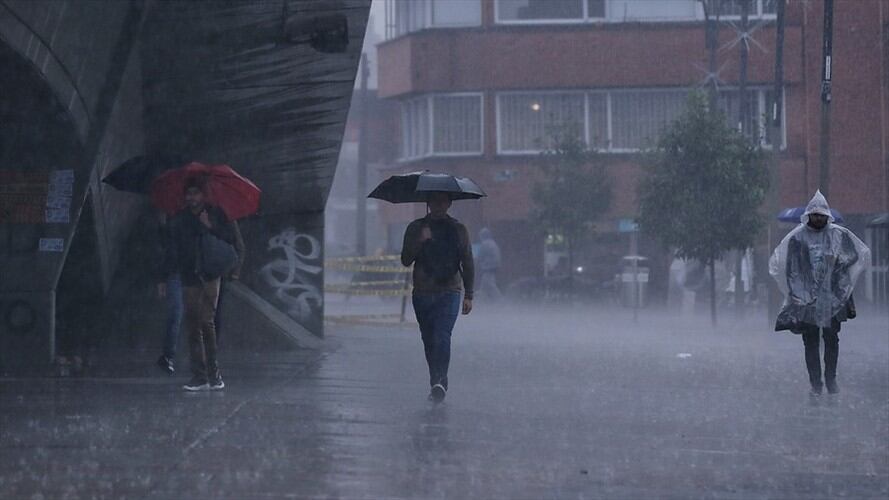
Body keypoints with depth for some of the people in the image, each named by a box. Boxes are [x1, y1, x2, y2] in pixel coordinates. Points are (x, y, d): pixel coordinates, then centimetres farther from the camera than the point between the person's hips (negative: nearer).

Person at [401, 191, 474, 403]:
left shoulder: (458, 230, 8)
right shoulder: (415, 228, 9)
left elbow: (468, 264, 10)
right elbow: (406, 260, 2)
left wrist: (468, 295, 4)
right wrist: (420, 241, -14)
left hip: (449, 292, -2)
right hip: (422, 293, 3)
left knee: (442, 337, -19)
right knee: (429, 341, 6)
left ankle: (440, 383, -28)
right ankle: (436, 383, 16)